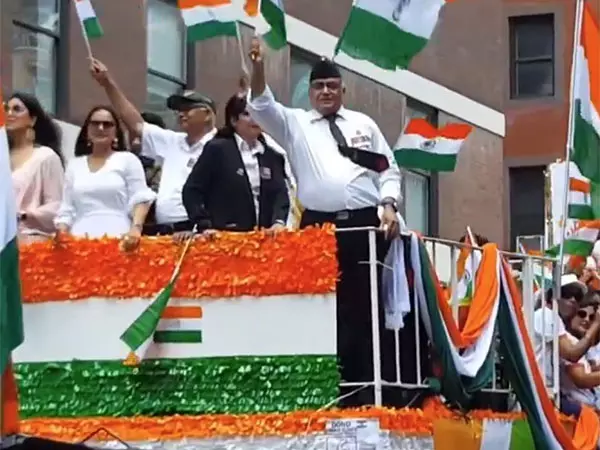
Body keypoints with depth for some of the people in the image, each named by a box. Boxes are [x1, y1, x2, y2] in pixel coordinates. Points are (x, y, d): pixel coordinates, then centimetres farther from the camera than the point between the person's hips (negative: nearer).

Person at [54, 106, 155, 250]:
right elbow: (67, 210, 18)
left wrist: (136, 228, -16)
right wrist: (60, 238, 2)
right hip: (80, 241, 3)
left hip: (118, 240, -3)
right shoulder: (74, 165, 19)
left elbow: (140, 199, 1)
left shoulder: (128, 160, 9)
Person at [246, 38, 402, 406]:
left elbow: (389, 170, 15)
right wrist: (259, 68, -19)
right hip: (320, 227, -1)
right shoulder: (295, 124, 13)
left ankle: (374, 384, 5)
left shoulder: (364, 124, 16)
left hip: (365, 224, 1)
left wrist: (389, 205, -1)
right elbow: (261, 106, -3)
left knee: (369, 305, 1)